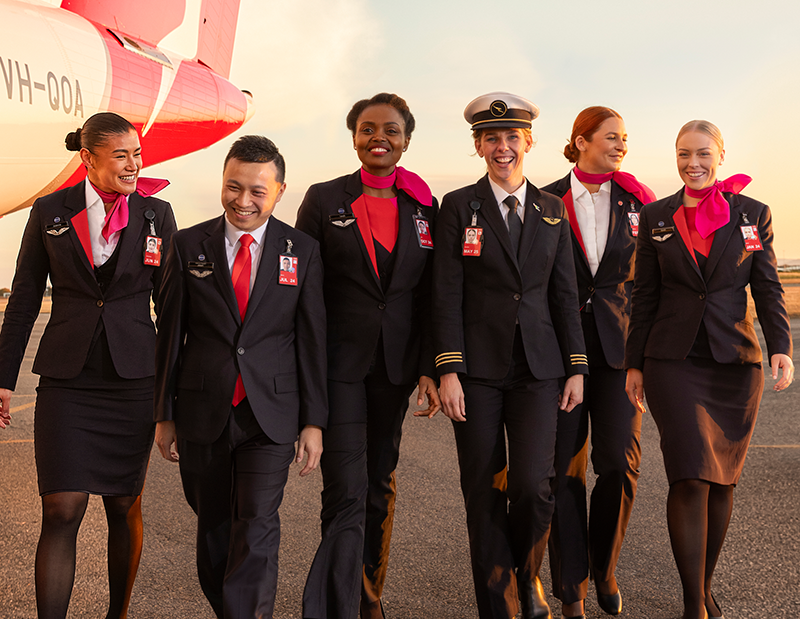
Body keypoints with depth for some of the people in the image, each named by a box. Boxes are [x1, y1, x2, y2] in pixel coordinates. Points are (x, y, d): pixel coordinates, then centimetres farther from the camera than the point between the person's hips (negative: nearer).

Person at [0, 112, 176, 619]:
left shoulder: (156, 214, 3)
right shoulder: (49, 212, 3)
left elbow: (169, 301, 7)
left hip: (133, 378, 0)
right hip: (66, 378, 0)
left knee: (124, 506, 9)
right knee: (62, 510, -6)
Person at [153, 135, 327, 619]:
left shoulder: (303, 251, 1)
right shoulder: (188, 245, 3)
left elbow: (312, 340, 2)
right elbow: (171, 334, 6)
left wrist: (314, 420, 0)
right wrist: (166, 414, 5)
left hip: (270, 415, -1)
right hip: (203, 415, 2)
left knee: (257, 530, -10)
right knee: (214, 529, 13)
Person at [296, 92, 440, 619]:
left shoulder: (424, 207, 7)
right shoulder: (324, 200, 1)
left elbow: (429, 298, 7)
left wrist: (428, 368, 2)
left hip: (395, 363, 3)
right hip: (338, 360, -3)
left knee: (381, 485, 14)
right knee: (347, 491, -11)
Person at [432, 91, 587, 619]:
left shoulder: (552, 209, 11)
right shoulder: (459, 207, 2)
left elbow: (565, 293, 11)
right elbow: (447, 295, -3)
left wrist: (577, 367, 5)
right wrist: (448, 370, -11)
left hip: (538, 366, 2)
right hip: (478, 367, -1)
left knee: (533, 486, -9)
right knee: (483, 492, 4)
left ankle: (528, 576, 21)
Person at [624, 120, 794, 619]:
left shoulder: (753, 214, 5)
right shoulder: (655, 218, 6)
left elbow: (768, 289, 3)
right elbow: (645, 296, 8)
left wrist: (781, 347, -12)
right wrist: (635, 364, 7)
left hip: (735, 362, 1)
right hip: (674, 362, -1)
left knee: (723, 479, 8)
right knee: (690, 478, -11)